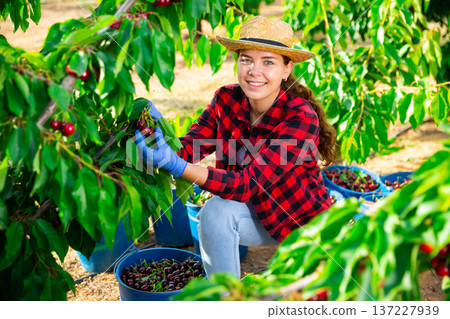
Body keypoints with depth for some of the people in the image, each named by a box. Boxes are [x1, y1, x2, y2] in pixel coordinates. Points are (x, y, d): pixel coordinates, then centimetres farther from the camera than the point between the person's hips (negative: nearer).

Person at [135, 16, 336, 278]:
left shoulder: (302, 118, -29)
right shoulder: (227, 100, -12)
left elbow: (246, 184, -36)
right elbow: (188, 148, -17)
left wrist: (176, 166, -48)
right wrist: (158, 130, -39)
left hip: (304, 222, -3)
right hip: (260, 213, 3)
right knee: (215, 212, -22)